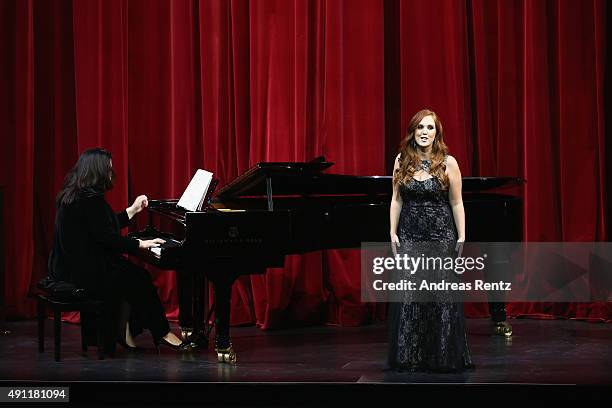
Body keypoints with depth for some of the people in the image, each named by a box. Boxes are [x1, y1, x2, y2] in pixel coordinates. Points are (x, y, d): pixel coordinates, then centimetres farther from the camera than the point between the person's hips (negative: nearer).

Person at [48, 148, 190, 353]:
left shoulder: (74, 195, 12)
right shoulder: (91, 199, -20)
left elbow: (105, 227, 21)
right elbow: (107, 238, -22)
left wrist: (133, 210, 27)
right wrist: (141, 244, -11)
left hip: (70, 265, 10)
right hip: (84, 272, -10)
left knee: (131, 274, 14)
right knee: (139, 279, -1)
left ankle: (123, 332, 11)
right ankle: (161, 333, 9)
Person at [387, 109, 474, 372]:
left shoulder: (448, 163, -3)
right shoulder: (402, 161, 5)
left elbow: (456, 203, -2)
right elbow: (397, 200, 8)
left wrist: (461, 237, -5)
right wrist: (393, 232, 2)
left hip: (441, 236, -2)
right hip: (410, 236, 2)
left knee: (441, 295, 1)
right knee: (408, 296, 1)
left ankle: (444, 357, 11)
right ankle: (409, 358, 9)